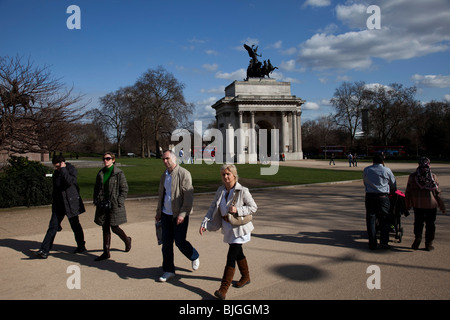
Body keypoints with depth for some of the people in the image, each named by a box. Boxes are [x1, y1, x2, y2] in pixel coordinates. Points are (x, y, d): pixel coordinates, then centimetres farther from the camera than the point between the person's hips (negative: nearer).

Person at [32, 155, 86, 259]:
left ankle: (81, 246, 23)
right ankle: (44, 251, 0)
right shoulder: (56, 172, 12)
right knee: (53, 227, 0)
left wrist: (63, 169, -22)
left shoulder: (72, 170, -9)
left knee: (75, 226, 5)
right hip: (58, 205, 6)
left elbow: (70, 181, -30)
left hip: (70, 204, -6)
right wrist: (54, 203, 22)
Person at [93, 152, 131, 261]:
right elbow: (96, 188, 16)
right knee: (105, 228, 8)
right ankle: (106, 253, 17)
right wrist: (96, 201, 6)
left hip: (114, 205, -5)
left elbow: (124, 189, -7)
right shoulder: (100, 173, 8)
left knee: (114, 228, 0)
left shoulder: (119, 173, -7)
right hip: (103, 205, 5)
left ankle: (127, 240, 29)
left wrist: (119, 203, -13)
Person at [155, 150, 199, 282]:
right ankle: (168, 270, 20)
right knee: (166, 243, 8)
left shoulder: (184, 174, -13)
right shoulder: (164, 175, 12)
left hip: (179, 215, -7)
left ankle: (195, 257, 29)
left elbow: (189, 195, -17)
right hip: (166, 214, 7)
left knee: (180, 242, -1)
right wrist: (158, 212, 20)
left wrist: (182, 214, -22)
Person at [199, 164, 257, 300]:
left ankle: (223, 289, -5)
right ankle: (246, 277, 43)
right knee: (238, 253, 22)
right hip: (228, 227, 6)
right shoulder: (220, 191, 2)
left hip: (239, 228, -6)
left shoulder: (242, 191, -15)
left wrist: (237, 210, -24)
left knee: (231, 257, -9)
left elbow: (253, 207, -10)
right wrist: (205, 223, -8)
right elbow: (213, 208, 3)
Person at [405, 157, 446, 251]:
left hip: (417, 204, 1)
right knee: (430, 224, 9)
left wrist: (408, 205, 10)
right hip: (431, 204, -1)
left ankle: (418, 236, -8)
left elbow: (408, 192, 1)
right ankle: (429, 244, 12)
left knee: (418, 222, 13)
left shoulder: (412, 176, -1)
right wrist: (442, 206, 7)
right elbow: (437, 192, -1)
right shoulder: (433, 176, -3)